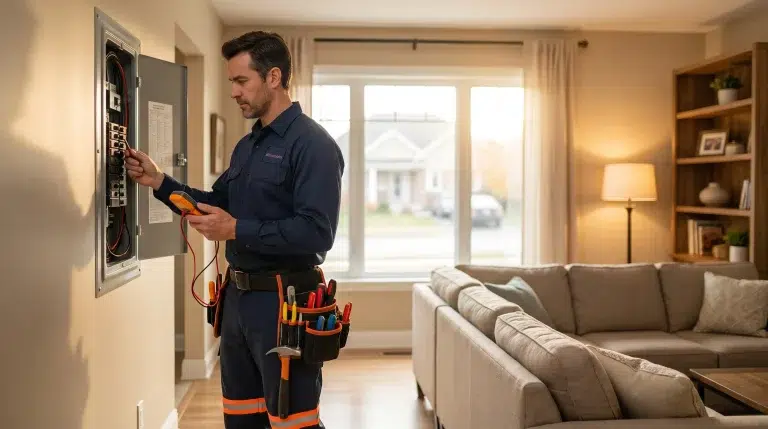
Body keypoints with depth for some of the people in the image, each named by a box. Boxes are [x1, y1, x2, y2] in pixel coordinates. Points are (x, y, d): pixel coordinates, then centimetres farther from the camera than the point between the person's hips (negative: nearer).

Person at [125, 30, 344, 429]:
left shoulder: (313, 144, -15)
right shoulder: (246, 145, 14)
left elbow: (316, 233, -24)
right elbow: (218, 205, 22)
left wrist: (237, 230, -22)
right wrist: (159, 182, 10)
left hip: (283, 301, -9)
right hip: (238, 296, 9)